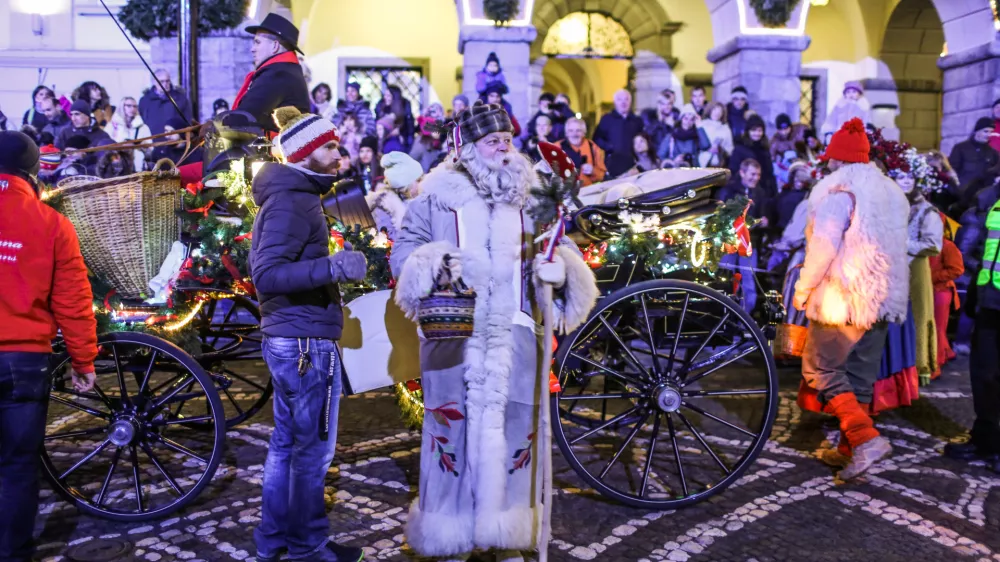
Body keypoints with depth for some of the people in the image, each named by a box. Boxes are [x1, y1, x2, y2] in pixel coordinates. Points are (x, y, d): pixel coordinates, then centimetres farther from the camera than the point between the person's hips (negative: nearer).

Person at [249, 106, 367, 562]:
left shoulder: (287, 196, 16)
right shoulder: (292, 201, -16)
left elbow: (267, 271, 23)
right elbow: (266, 275, -26)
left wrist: (332, 269, 25)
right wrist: (330, 267, -38)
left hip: (285, 339, 10)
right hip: (306, 341, -10)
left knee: (286, 442, 16)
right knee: (314, 448, 1)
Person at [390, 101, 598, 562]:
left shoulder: (529, 195, 13)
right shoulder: (437, 195, 5)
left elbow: (558, 245, 14)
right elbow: (403, 250, 4)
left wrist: (560, 267, -9)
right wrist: (431, 264, -16)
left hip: (515, 332, 2)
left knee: (514, 428, 6)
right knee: (453, 427, 2)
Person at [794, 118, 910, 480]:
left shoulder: (839, 188, -10)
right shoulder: (891, 191, 17)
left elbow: (824, 244, -19)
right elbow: (897, 247, 21)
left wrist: (803, 289, -11)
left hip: (843, 299, -8)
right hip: (883, 299, 8)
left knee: (821, 370, -2)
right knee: (860, 377, 12)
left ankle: (866, 439, -15)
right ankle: (852, 447, 17)